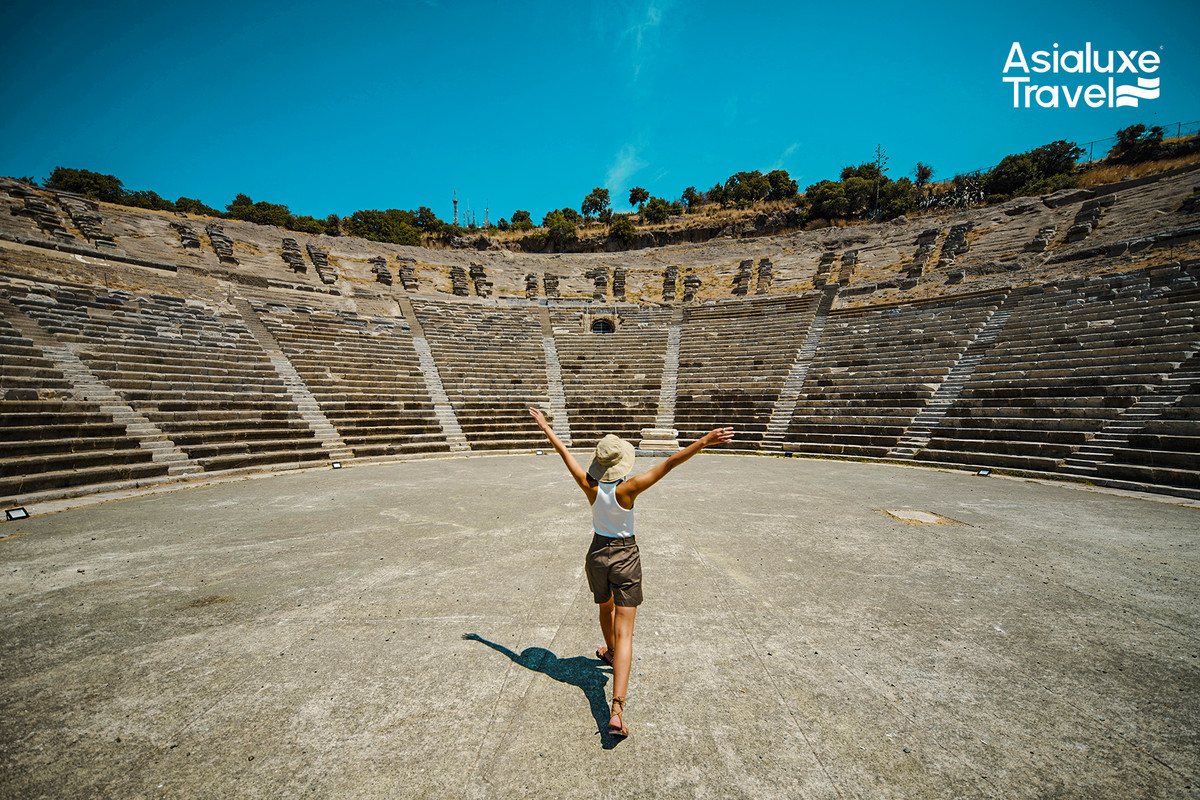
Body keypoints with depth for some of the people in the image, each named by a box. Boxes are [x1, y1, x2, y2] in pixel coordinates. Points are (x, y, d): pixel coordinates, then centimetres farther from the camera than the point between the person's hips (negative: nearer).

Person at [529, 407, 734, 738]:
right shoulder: (627, 488, -23)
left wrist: (544, 425, 7)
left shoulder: (590, 486, -13)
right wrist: (703, 441, -32)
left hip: (597, 555, 4)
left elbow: (564, 452, -4)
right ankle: (617, 710, -6)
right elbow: (668, 464, -29)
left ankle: (610, 653, 59)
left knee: (606, 609, 32)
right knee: (624, 633, 0)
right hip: (625, 558, -4)